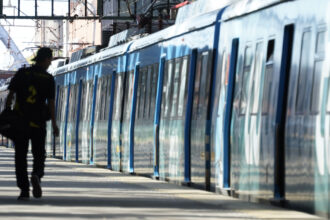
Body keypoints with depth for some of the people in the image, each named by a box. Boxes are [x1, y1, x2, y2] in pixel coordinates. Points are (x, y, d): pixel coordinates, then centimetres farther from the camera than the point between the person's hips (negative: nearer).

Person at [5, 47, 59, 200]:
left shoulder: (21, 73, 2)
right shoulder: (48, 79, -2)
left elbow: (10, 96, -2)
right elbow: (51, 102, -6)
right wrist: (54, 124, -3)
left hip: (20, 120, 1)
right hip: (38, 122, -1)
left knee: (20, 156, 7)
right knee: (39, 154, 12)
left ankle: (24, 190, 1)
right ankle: (36, 175, -18)